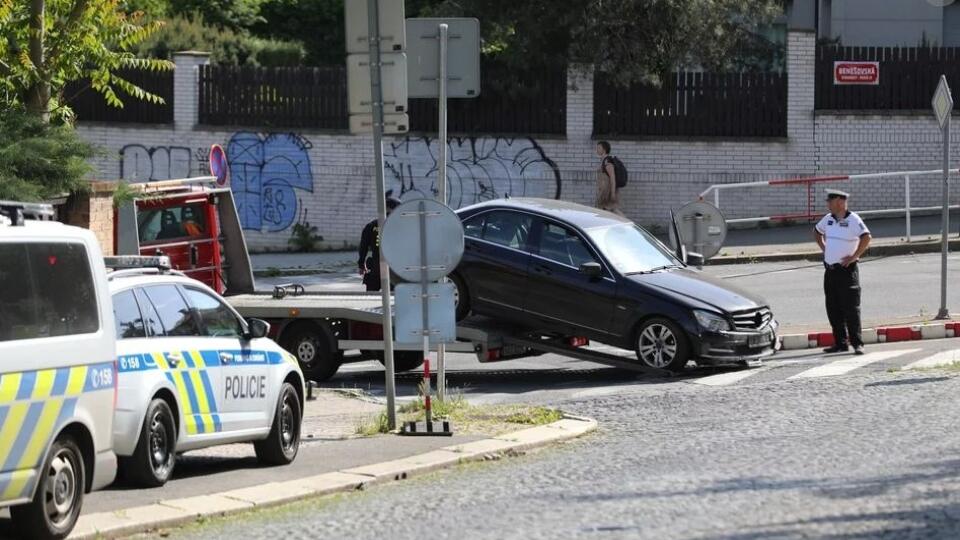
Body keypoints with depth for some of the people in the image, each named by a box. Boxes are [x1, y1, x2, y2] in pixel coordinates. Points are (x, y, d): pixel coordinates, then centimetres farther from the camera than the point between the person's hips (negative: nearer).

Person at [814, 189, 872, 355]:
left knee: (851, 308, -8)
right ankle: (840, 343, 16)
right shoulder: (828, 219, 10)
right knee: (833, 310, 9)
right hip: (830, 271, 8)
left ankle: (857, 344, -6)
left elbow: (866, 237, -22)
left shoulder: (853, 219, -12)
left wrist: (854, 256, -19)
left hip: (847, 270, -8)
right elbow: (817, 232, 30)